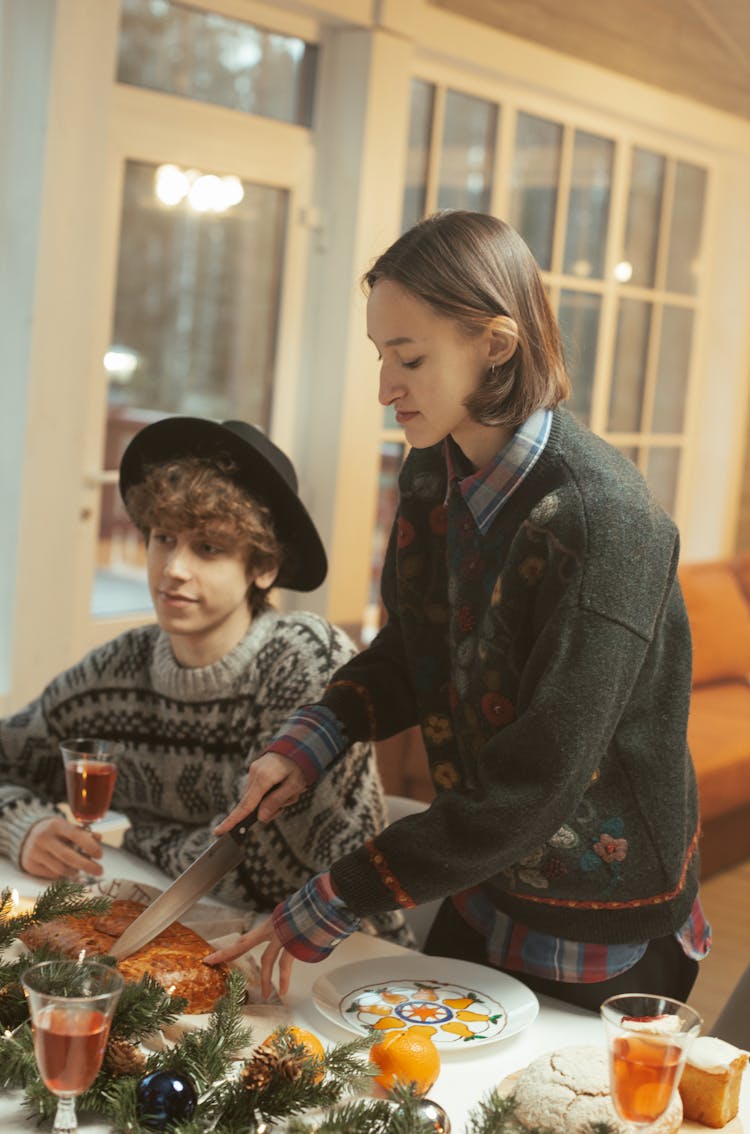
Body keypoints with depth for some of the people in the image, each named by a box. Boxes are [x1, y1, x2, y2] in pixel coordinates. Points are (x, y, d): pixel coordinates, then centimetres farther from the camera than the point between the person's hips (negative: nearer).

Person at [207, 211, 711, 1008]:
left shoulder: (603, 522, -29)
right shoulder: (432, 477, -4)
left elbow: (535, 786, -28)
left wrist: (337, 903, -25)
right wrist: (312, 739, -8)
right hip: (478, 894, 7)